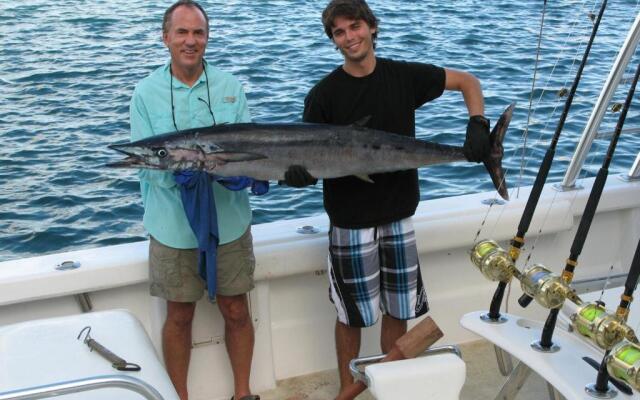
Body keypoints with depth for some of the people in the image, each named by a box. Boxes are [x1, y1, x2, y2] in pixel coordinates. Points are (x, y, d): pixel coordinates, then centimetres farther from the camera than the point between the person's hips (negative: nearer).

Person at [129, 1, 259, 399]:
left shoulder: (230, 87, 1)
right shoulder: (146, 92, -4)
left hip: (229, 221, 2)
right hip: (173, 225, -1)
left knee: (236, 311, 12)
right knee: (179, 316, 11)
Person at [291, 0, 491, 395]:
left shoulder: (404, 76, -1)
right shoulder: (324, 94, -9)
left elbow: (467, 81, 8)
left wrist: (478, 124, -9)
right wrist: (299, 173, -32)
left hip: (399, 215, 3)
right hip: (351, 222, -3)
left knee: (399, 309, 14)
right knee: (353, 314, 7)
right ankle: (347, 389, 28)